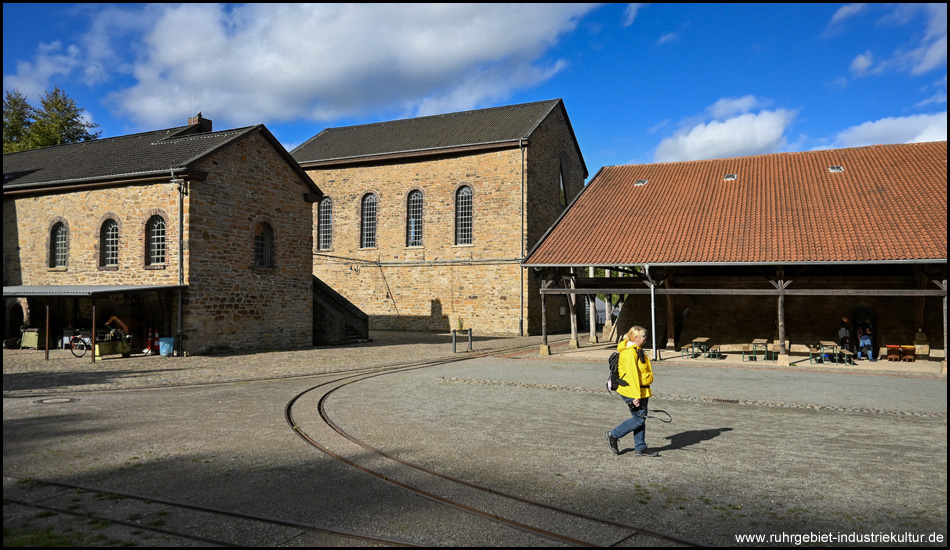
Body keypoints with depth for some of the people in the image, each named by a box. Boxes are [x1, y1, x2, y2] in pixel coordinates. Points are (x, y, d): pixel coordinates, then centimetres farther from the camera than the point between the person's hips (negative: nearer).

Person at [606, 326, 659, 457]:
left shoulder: (637, 350, 16)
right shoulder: (630, 352, -19)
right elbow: (632, 374, -24)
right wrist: (636, 395, -25)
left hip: (641, 391, 10)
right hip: (632, 392, -10)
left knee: (640, 418, 11)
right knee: (639, 418, -6)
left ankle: (640, 448, 18)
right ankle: (614, 435, 7)